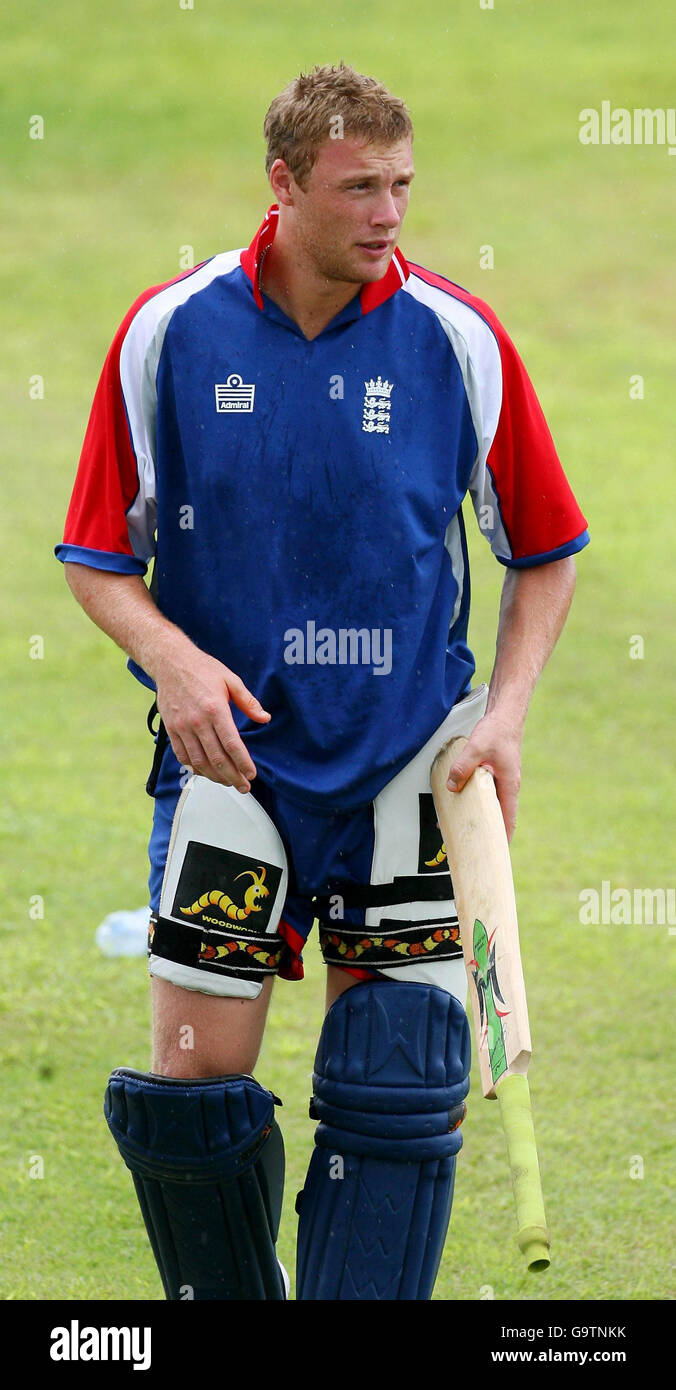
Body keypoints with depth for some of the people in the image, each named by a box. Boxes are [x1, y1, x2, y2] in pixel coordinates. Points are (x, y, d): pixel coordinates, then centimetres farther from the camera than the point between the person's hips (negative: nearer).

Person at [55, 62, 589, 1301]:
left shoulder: (458, 340, -4)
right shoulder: (169, 332, -3)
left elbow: (544, 551, 8)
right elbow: (97, 560, 5)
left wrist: (505, 715, -5)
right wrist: (171, 657, -15)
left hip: (409, 762, 0)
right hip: (230, 748, 0)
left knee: (400, 1085, -5)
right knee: (190, 1083, -3)